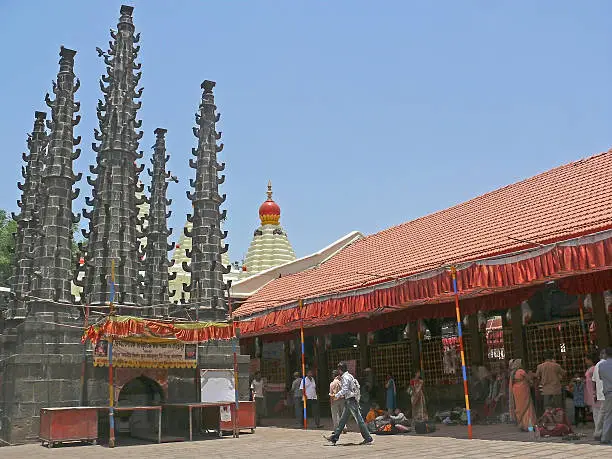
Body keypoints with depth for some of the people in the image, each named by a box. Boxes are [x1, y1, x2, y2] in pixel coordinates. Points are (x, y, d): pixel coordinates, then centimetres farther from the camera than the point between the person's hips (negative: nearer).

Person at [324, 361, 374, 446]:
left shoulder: (345, 377, -13)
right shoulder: (349, 376, 16)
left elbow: (345, 390, -21)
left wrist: (336, 395, -10)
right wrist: (343, 396, 18)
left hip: (351, 401, -10)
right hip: (349, 401, 10)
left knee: (359, 420, -7)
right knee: (342, 420, 13)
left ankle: (369, 439, -3)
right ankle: (334, 437, 19)